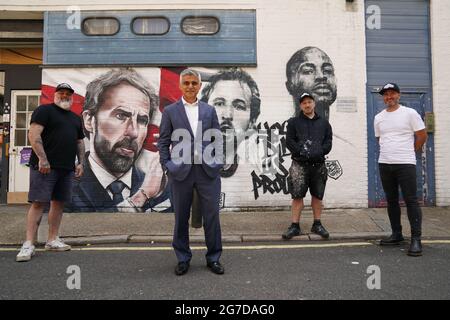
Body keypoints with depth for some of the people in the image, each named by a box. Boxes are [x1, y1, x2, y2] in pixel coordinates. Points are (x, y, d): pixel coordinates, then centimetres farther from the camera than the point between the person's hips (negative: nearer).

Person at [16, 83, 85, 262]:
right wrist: (42, 158, -19)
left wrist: (80, 162, 12)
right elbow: (34, 135, -11)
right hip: (45, 166, -6)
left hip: (66, 168, 7)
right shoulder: (44, 110, 0)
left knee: (59, 203, 8)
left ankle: (52, 241, 16)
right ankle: (29, 245, -5)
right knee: (38, 203, -8)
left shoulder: (75, 118, 21)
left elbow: (80, 142, 24)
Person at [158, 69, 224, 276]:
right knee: (181, 218, 9)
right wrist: (167, 165, -3)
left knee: (211, 216, 5)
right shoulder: (170, 111, 6)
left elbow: (217, 139, 12)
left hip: (207, 171, 1)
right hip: (181, 171, -1)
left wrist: (217, 163, 2)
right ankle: (183, 259, 25)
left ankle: (214, 258, 20)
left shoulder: (209, 110, 11)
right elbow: (163, 142, 5)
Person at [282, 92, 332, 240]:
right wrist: (302, 152, -14)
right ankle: (295, 226, 2)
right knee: (297, 195, -4)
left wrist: (318, 152, -11)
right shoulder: (294, 122, 9)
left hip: (318, 164, 3)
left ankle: (317, 225, 20)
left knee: (317, 195, 8)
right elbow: (289, 141, -1)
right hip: (299, 163, -2)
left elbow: (328, 142, 7)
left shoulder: (324, 123, 16)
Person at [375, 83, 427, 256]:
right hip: (384, 164, 5)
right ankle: (397, 234, 22)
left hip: (405, 164, -5)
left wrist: (409, 152, 7)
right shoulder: (378, 118, 11)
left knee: (411, 200, -6)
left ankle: (416, 239, 0)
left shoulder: (410, 113, -2)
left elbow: (422, 136, 1)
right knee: (391, 201, 11)